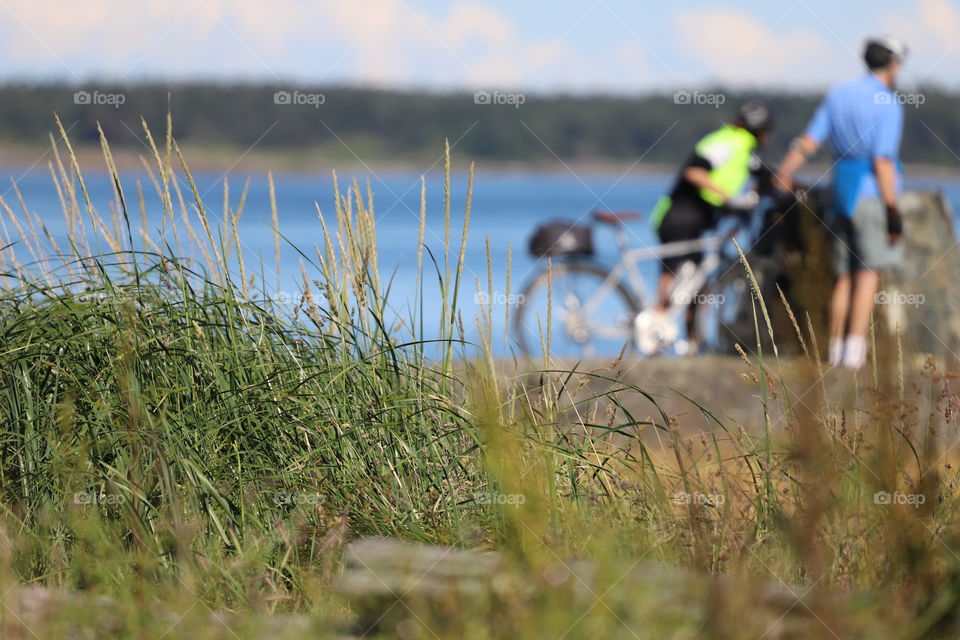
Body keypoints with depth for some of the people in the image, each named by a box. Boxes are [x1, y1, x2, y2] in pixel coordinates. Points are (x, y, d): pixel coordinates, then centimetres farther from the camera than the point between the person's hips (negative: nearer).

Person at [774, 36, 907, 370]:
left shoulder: (838, 93, 10)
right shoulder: (888, 104, -9)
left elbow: (809, 141, 10)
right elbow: (883, 161, -15)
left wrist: (784, 173, 21)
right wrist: (893, 211, -13)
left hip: (842, 190, 6)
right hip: (872, 194, -6)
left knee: (846, 275, 10)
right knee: (869, 272, -7)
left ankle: (836, 348, 10)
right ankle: (856, 346, -14)